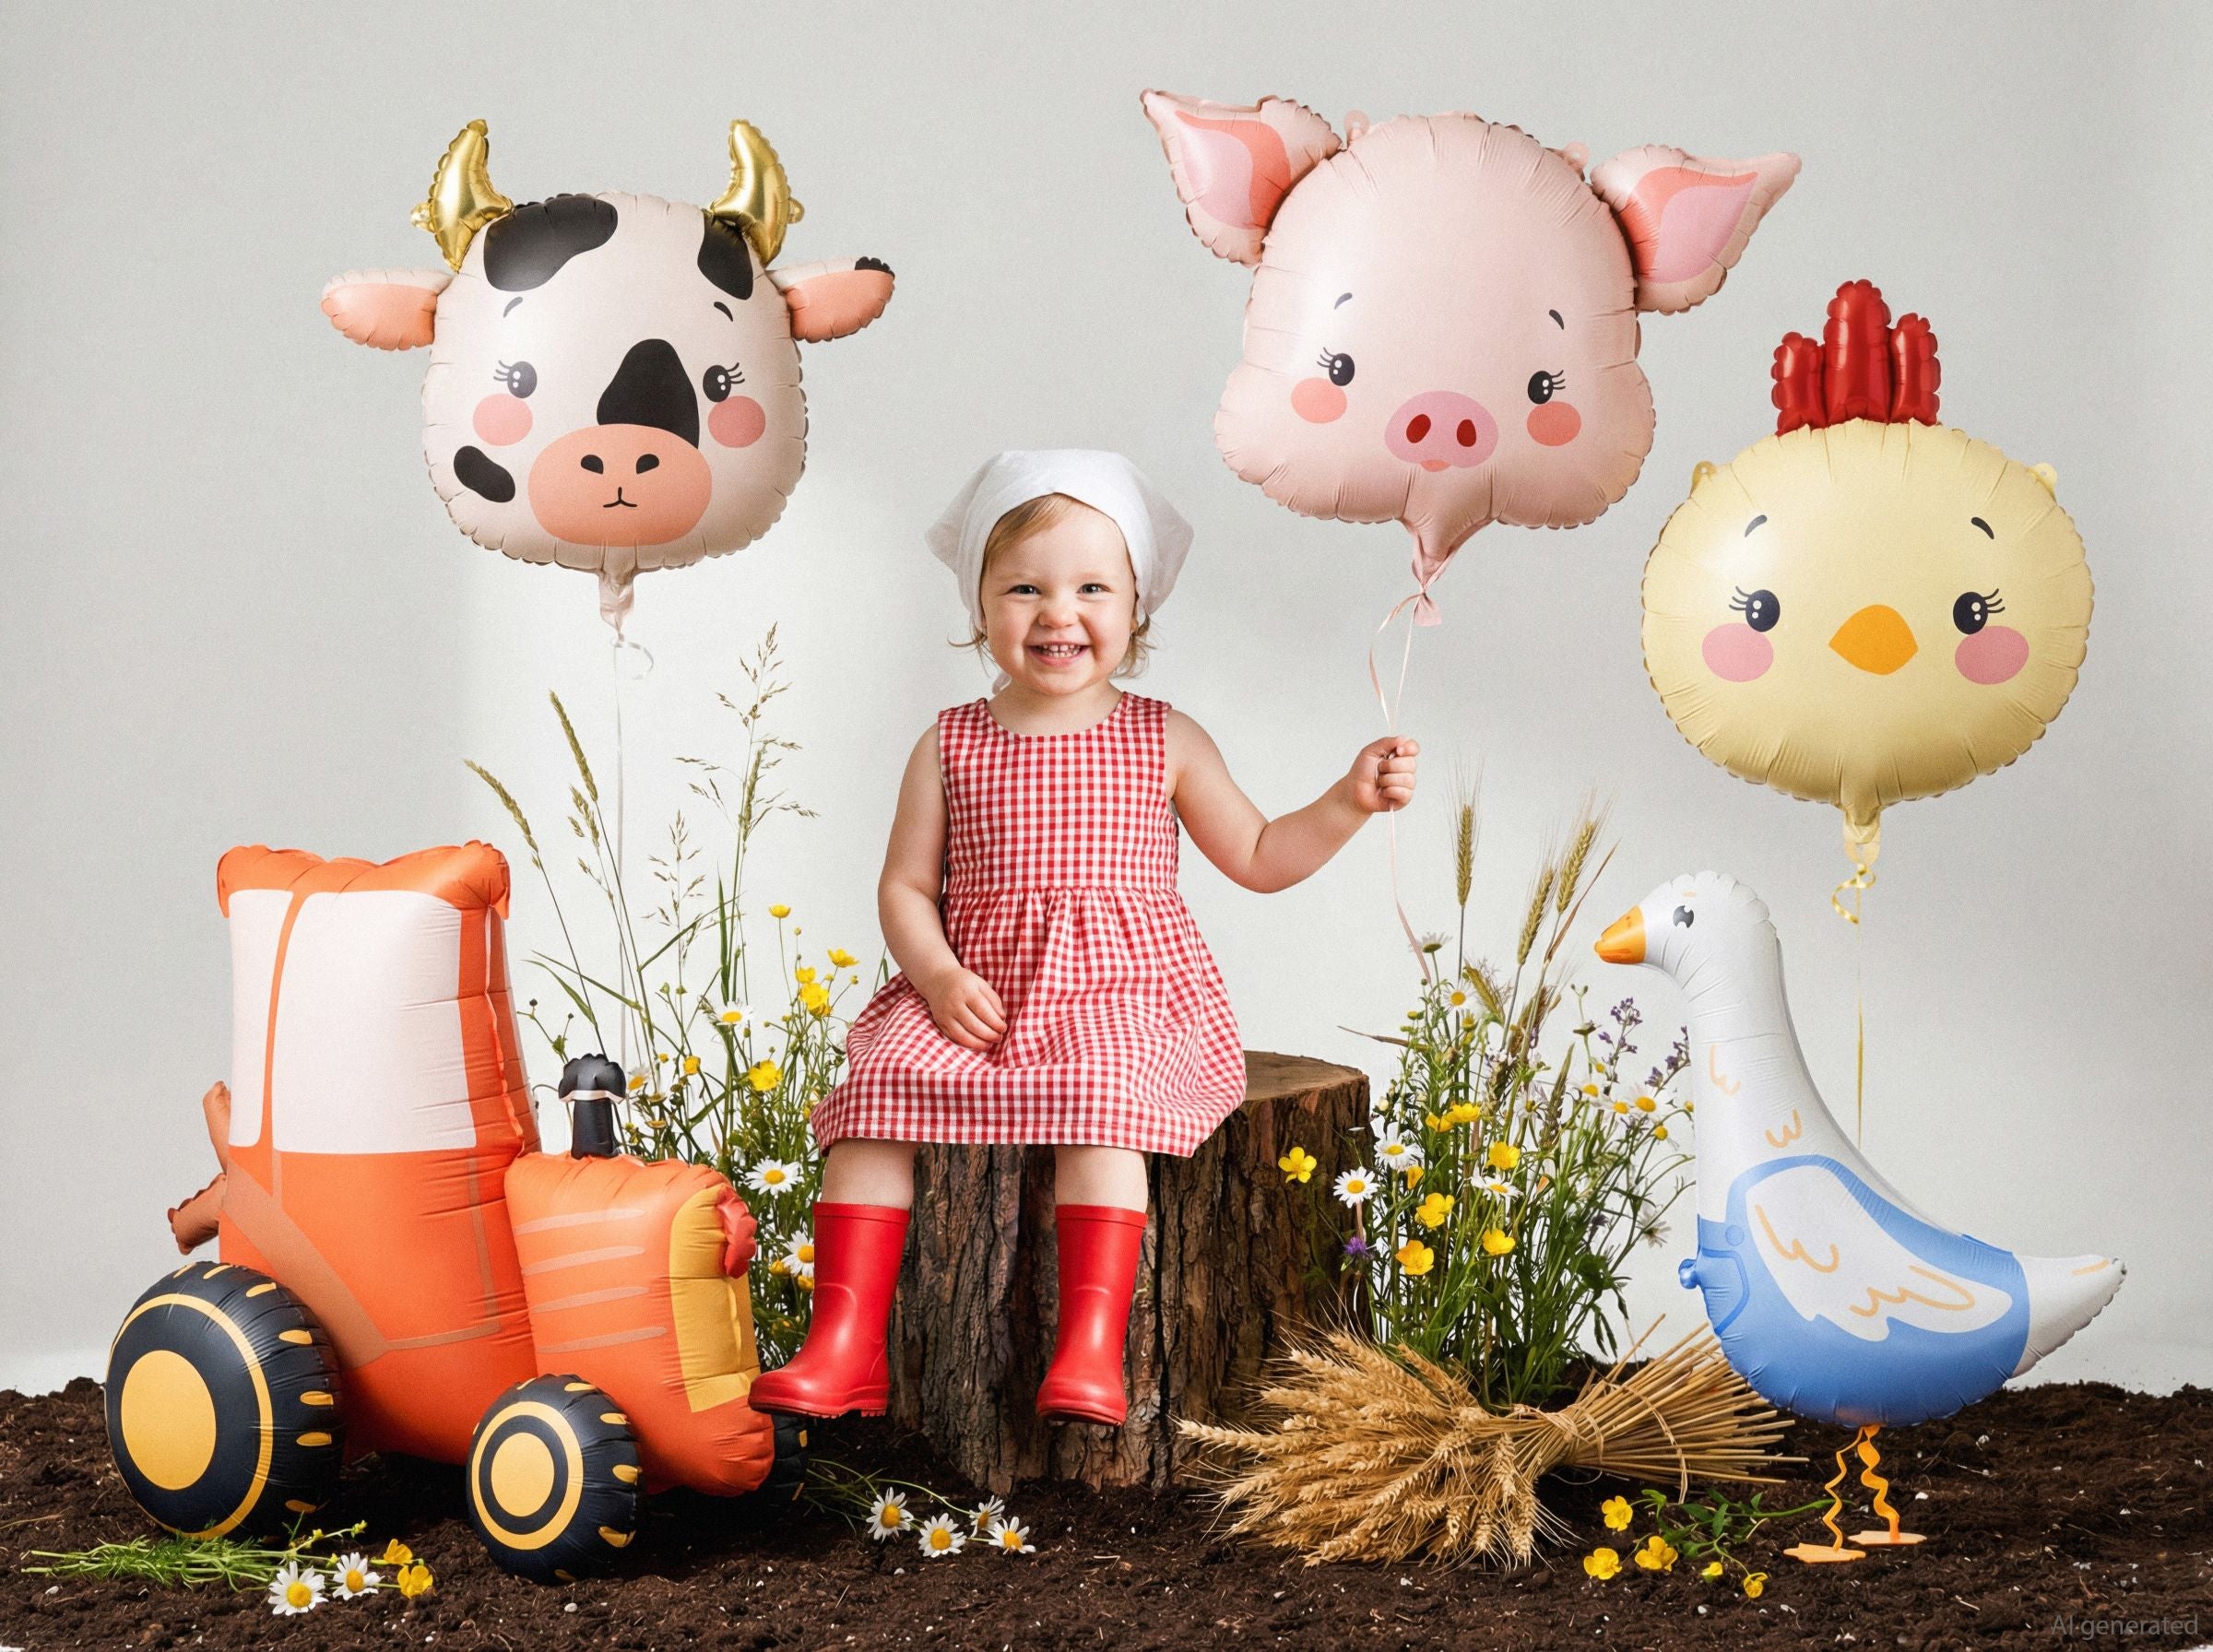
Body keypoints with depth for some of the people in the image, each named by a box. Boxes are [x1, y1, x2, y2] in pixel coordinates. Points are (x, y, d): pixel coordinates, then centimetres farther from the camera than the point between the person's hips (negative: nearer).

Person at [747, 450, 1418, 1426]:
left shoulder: (1163, 743, 8)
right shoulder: (948, 748, 8)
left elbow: (1258, 859, 14)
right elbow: (905, 887, 8)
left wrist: (1351, 800, 0)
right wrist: (939, 976, -11)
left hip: (1123, 996, -2)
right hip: (973, 1001, 2)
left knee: (1097, 1100, -33)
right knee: (874, 1093, -21)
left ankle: (1091, 1347, -34)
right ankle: (845, 1344, -18)